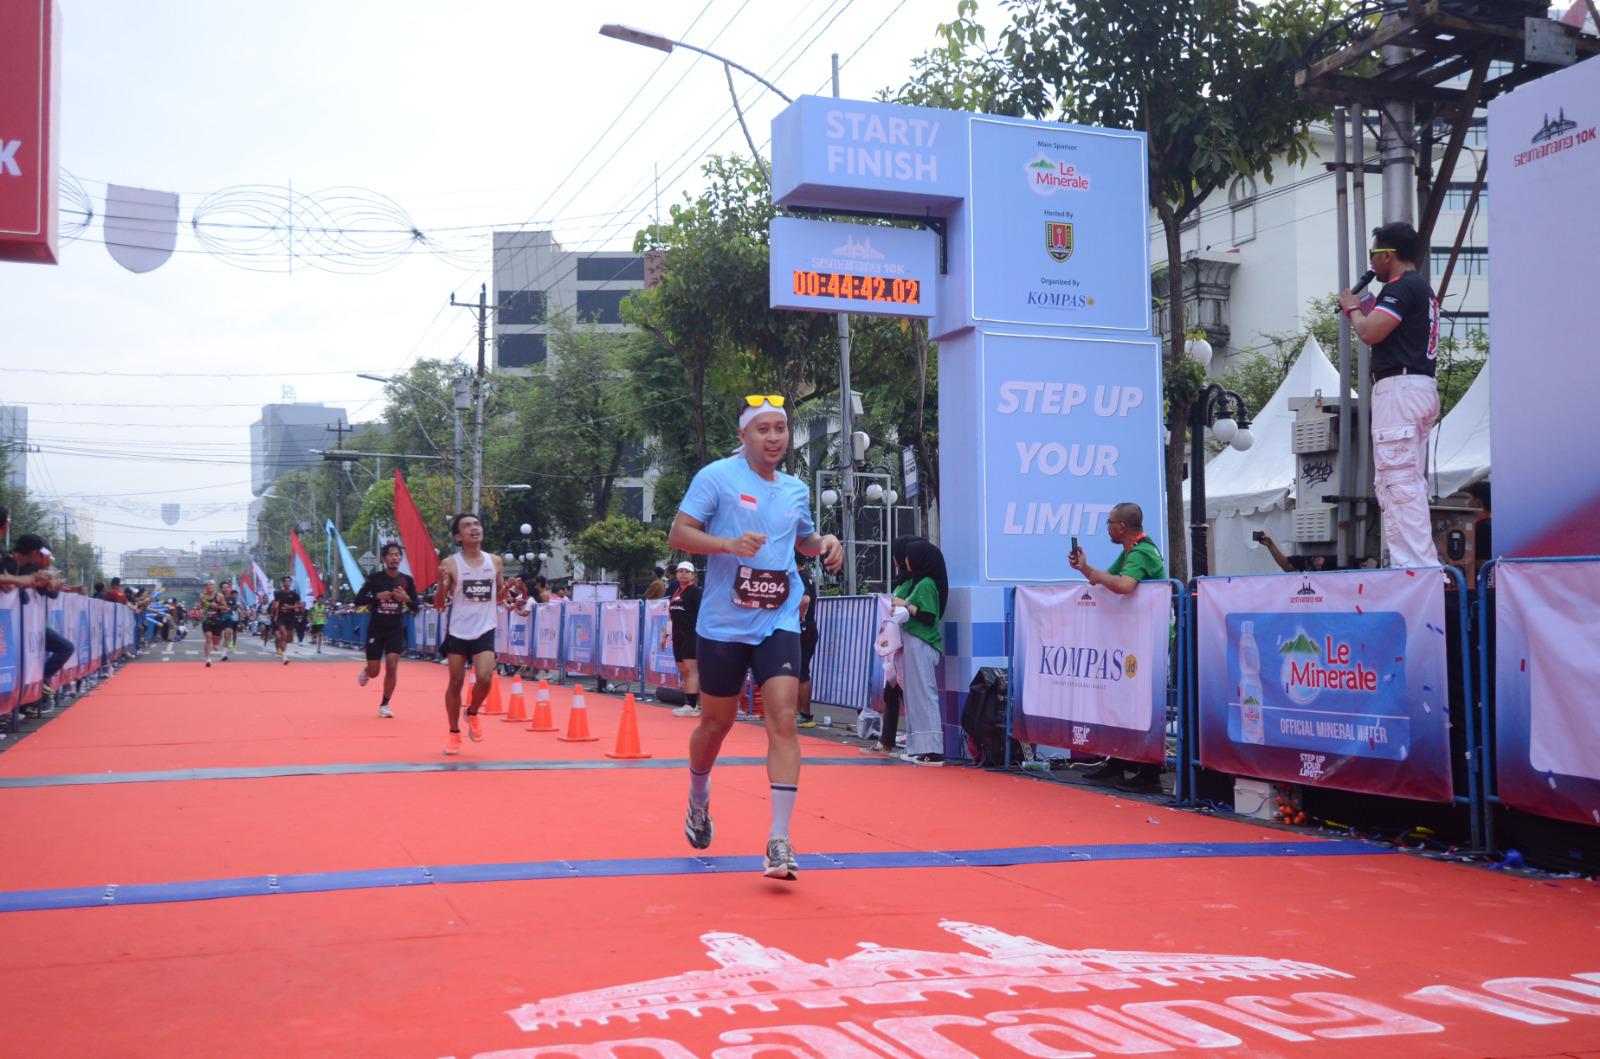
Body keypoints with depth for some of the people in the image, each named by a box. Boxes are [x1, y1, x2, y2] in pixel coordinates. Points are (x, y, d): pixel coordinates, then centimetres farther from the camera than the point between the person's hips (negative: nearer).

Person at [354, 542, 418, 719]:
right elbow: (358, 600, -8)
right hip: (376, 629, -1)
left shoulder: (407, 580, -2)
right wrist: (377, 596, -23)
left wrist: (407, 599, -19)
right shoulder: (374, 577, -7)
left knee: (392, 667, -13)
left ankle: (384, 705, 3)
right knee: (374, 671, 5)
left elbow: (415, 607, 2)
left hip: (396, 630, 1)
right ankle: (365, 672, 43)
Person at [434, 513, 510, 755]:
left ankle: (473, 713, 15)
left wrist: (507, 588, -6)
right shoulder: (450, 565, -6)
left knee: (484, 677, -16)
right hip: (457, 631, -1)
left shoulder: (495, 562, 3)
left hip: (484, 631, 1)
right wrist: (442, 585, -22)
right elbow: (439, 605, -3)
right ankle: (454, 733, 22)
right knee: (455, 683, 5)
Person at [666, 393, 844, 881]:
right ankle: (698, 799, 42)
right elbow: (678, 534, -9)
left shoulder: (796, 489, 11)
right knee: (717, 722, 11)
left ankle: (779, 841, -12)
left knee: (783, 721, -13)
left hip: (779, 623, 3)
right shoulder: (716, 476, -4)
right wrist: (729, 543, -25)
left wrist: (825, 543, 5)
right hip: (722, 624, -2)